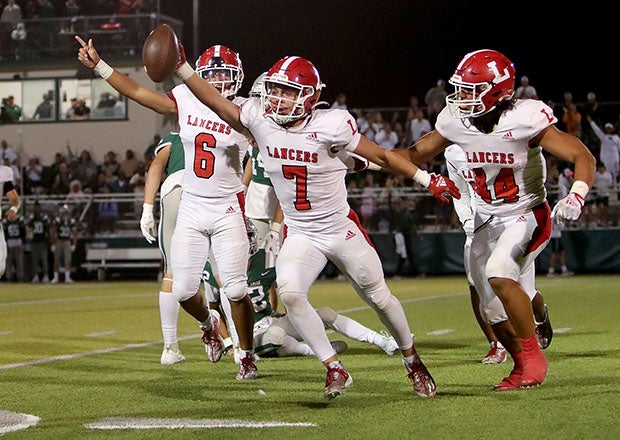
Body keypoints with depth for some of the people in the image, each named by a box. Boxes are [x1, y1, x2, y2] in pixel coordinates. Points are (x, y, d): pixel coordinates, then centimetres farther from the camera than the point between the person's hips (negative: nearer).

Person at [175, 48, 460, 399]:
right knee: (290, 293, -24)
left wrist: (428, 179, -5)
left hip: (342, 230, -2)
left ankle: (413, 362, 37)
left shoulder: (330, 125, -20)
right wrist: (181, 66, -13)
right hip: (300, 235, 2)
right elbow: (216, 102, -4)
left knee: (380, 298, 12)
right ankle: (335, 370, -11)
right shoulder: (261, 120, -10)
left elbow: (382, 156, -9)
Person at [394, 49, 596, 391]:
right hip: (487, 221, 6)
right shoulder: (455, 121, -7)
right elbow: (415, 154, 8)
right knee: (493, 310, 5)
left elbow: (583, 157, -21)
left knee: (498, 274, -29)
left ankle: (533, 355, -13)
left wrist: (575, 197, -39)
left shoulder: (523, 120, -23)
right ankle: (523, 366, 29)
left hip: (527, 215, -6)